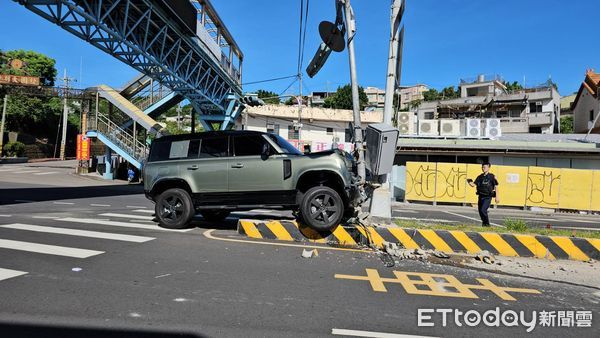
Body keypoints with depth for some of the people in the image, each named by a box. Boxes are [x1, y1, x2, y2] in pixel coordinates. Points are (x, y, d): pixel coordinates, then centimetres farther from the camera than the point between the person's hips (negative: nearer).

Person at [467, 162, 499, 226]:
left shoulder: (492, 176, -5)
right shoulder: (480, 177, 8)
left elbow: (496, 186, -3)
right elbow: (474, 185, 5)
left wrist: (497, 197, -7)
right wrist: (470, 182, -17)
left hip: (488, 197, -6)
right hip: (481, 196, 6)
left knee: (483, 210, -18)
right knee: (480, 211, 11)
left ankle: (487, 224, -2)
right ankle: (484, 223, 31)